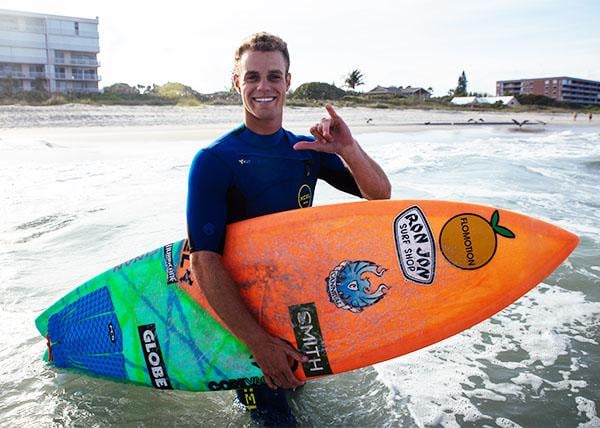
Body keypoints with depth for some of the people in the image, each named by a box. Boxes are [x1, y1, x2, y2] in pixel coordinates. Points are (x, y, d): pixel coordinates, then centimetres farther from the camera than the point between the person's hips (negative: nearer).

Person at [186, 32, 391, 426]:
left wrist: (349, 150, -24)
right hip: (243, 310, -4)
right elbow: (204, 262, -21)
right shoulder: (214, 160, -14)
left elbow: (380, 195, -4)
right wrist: (259, 342, -26)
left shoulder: (308, 150, 1)